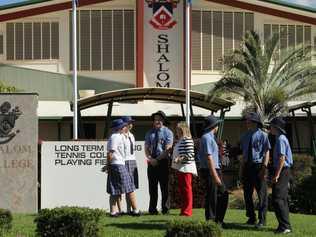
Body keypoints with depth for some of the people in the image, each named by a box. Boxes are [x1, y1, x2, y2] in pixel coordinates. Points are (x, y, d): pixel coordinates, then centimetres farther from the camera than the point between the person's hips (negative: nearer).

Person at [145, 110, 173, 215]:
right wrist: (150, 159, -9)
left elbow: (168, 149, -7)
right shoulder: (149, 133, 12)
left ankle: (165, 209, 3)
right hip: (151, 162, 3)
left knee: (164, 186, -1)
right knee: (152, 186, 4)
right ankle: (152, 209, 8)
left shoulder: (167, 132, 1)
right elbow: (146, 149, 8)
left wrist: (158, 159, -13)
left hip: (163, 162, -3)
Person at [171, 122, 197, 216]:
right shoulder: (180, 140, 16)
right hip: (180, 168, 10)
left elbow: (190, 154, -20)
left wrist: (179, 159, -24)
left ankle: (187, 211, -1)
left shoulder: (187, 140, -13)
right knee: (181, 190, 13)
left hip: (186, 168, -10)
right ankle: (183, 209, 20)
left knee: (187, 189, -5)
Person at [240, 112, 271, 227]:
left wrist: (264, 168, -17)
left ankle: (262, 219, 4)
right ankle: (251, 218, 22)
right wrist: (242, 169, 12)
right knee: (247, 193, 10)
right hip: (247, 166, 6)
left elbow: (266, 152, -8)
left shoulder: (262, 135, -5)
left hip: (258, 166, -6)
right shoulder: (245, 136, 12)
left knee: (262, 194, -2)